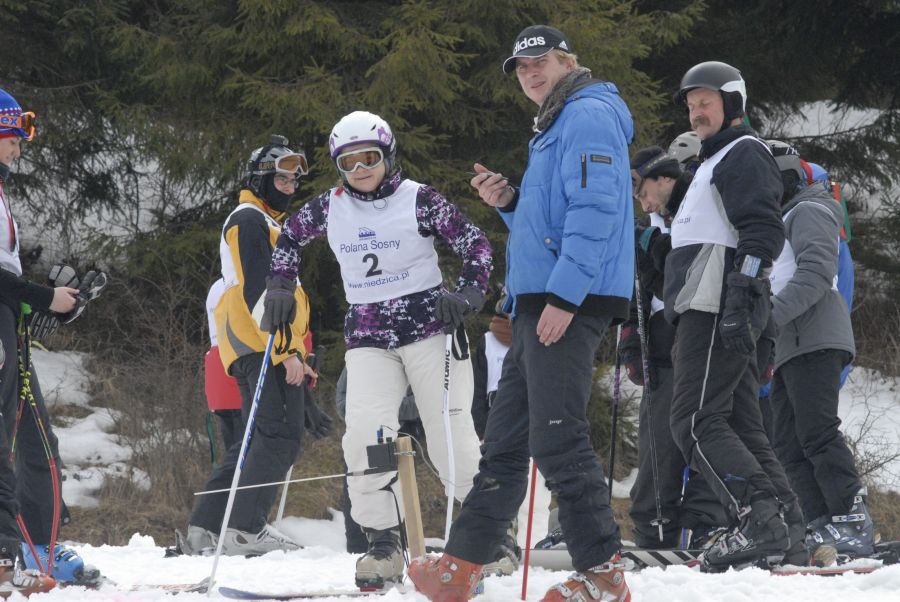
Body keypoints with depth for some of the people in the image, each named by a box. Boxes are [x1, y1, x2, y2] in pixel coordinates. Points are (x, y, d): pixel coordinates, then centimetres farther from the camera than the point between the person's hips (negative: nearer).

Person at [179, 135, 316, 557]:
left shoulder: (267, 224, 28)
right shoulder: (249, 221, -6)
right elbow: (255, 292, -16)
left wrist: (298, 355, 26)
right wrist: (286, 351, -20)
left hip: (261, 349, 11)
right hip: (264, 348, -11)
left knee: (256, 441, 9)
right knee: (281, 435, -16)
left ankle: (204, 529, 7)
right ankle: (245, 528, -21)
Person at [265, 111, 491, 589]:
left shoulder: (418, 200, -4)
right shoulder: (330, 209, 7)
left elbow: (475, 244, -1)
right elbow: (289, 237, 26)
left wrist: (467, 294, -16)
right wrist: (280, 286, 13)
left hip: (428, 327, -3)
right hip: (367, 338, 3)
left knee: (451, 439, -7)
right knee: (365, 436, -16)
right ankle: (384, 546, -10)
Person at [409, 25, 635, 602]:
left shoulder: (589, 116, -8)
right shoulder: (553, 128, 25)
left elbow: (595, 211, -19)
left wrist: (564, 295, -24)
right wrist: (510, 203, 10)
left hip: (571, 302, -11)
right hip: (540, 303, 11)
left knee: (558, 439, -13)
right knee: (506, 439, 11)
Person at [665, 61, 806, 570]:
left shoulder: (744, 154, -3)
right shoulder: (718, 161, 29)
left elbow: (762, 232, -16)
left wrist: (740, 298, -25)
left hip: (718, 312, -11)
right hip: (711, 314, 11)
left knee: (697, 422, -18)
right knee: (742, 428, 6)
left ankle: (760, 521, -28)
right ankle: (788, 537, 2)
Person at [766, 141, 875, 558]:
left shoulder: (808, 212, 1)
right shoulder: (778, 224, 32)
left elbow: (817, 271, -15)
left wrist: (774, 312, -24)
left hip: (815, 339, -10)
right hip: (789, 348, 10)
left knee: (817, 433, -19)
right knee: (788, 445, 0)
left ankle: (853, 523, -24)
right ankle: (822, 528, -7)